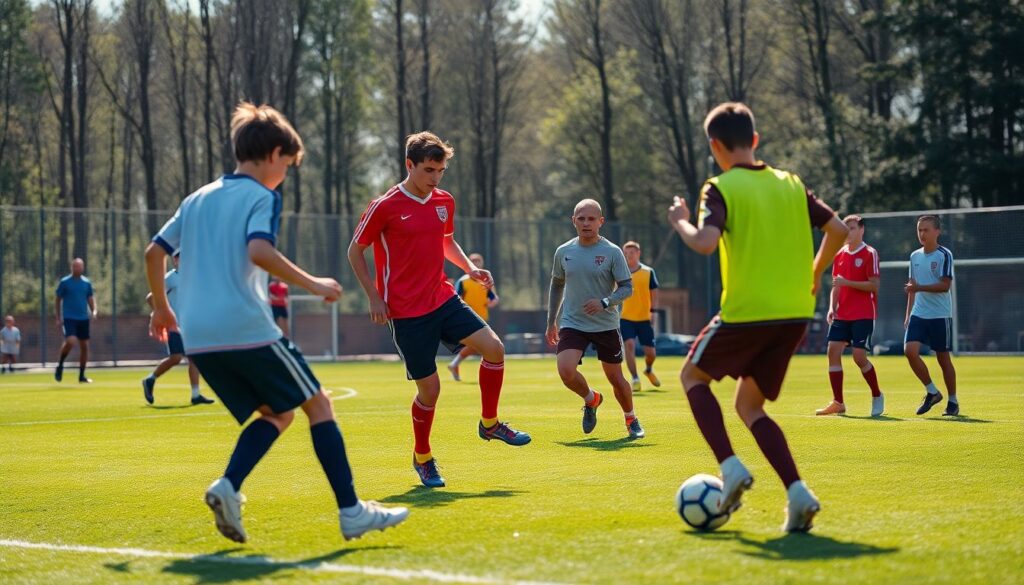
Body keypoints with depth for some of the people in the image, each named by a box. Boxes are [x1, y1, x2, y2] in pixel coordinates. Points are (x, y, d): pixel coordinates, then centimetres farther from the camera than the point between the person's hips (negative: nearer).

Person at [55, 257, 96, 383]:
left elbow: (90, 298, 13)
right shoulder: (65, 282, -1)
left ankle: (82, 376, 14)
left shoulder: (87, 283, 8)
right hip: (69, 318, -4)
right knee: (71, 341, -25)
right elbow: (58, 300, 4)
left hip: (83, 318, 4)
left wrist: (94, 310, -7)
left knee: (84, 346, 4)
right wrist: (58, 318, -1)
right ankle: (60, 365, -2)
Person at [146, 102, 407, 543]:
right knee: (317, 404, 4)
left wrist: (161, 307, 31)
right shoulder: (262, 197, -2)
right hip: (247, 328, -7)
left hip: (198, 337, 7)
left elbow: (154, 252, 20)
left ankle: (228, 487, -7)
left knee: (276, 413, 17)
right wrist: (312, 284, -14)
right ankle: (351, 511, -3)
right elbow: (258, 251, -21)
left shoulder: (197, 199, 20)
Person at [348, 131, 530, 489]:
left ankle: (490, 423, 9)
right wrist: (374, 298, -8)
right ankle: (422, 457, 20)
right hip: (407, 312, -5)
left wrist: (470, 268, 6)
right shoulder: (385, 207, -11)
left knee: (493, 348, -11)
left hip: (443, 299, 6)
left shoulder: (444, 202, 7)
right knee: (429, 387, -4)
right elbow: (355, 251, -3)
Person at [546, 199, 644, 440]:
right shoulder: (563, 252, 2)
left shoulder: (612, 252, -7)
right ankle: (591, 399, 12)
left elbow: (627, 287, -7)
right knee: (566, 371, -20)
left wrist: (605, 302, -25)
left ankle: (631, 419, 34)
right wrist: (551, 322, 17)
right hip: (572, 323, 1)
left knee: (616, 378, 6)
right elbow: (556, 285, 16)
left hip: (606, 326, -1)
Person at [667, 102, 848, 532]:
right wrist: (813, 275, 23)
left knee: (693, 376, 20)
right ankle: (797, 492, -3)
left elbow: (705, 242, -23)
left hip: (745, 314, -6)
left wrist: (680, 222, -2)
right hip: (795, 314, 6)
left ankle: (731, 467, 0)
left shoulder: (721, 189, -7)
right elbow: (837, 230, 10)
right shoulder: (791, 185, 11)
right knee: (749, 406, 18)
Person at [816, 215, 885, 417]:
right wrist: (832, 307, 3)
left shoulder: (869, 254, -6)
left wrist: (847, 282, -19)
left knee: (859, 356, -11)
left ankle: (877, 396, 11)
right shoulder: (840, 255, 12)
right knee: (833, 351, -4)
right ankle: (838, 402, 1)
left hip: (863, 315, -6)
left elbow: (874, 286, -13)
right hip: (842, 315, 6)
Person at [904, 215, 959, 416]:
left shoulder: (944, 255, -7)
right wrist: (908, 314, 18)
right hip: (918, 314, 5)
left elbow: (945, 285, -15)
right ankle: (932, 392, 3)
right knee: (910, 350, -13)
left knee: (943, 358, 1)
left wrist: (919, 287, -26)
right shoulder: (915, 256, 11)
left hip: (940, 315, -5)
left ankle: (953, 401, 16)